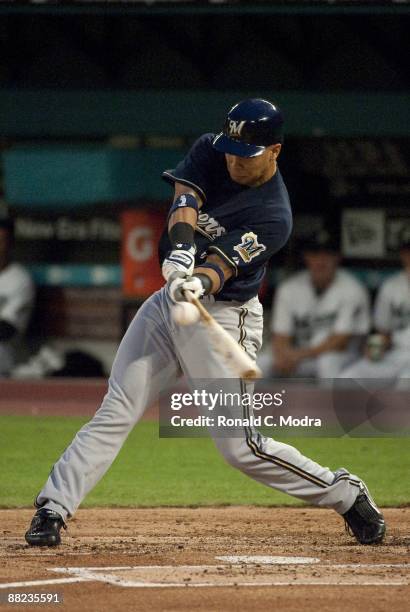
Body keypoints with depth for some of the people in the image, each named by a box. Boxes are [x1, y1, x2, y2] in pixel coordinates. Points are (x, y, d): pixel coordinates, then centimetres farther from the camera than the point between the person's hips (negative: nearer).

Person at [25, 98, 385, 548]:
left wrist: (200, 283, -48)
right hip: (169, 301, 6)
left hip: (222, 318, -6)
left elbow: (221, 267, -26)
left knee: (240, 447, -9)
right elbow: (185, 199, -16)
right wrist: (179, 252, -35)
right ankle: (53, 509, -4)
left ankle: (344, 494, 8)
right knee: (115, 414, -3)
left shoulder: (273, 217, -17)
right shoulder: (210, 153, 0)